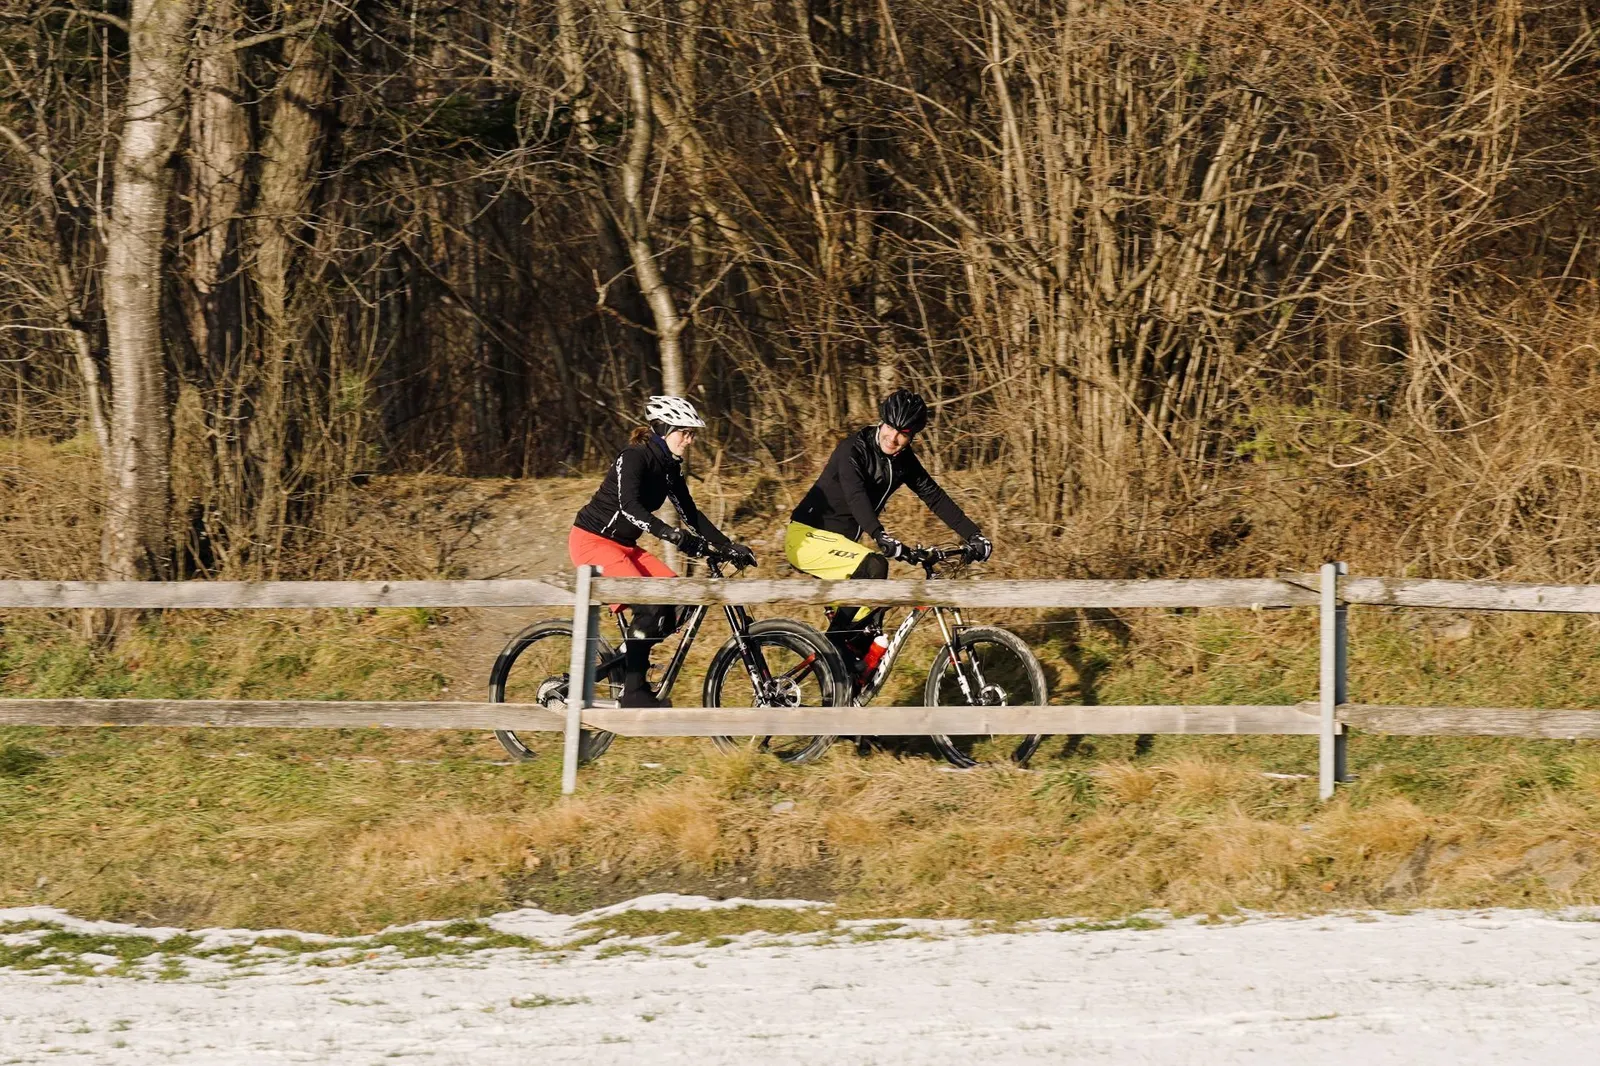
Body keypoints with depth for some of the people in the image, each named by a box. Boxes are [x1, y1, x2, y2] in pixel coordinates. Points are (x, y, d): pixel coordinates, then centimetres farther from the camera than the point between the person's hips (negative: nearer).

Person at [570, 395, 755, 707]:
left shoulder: (669, 467, 7)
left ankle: (625, 665, 3)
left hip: (623, 545, 9)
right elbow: (629, 506, -34)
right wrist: (674, 536, -45)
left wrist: (728, 546, 1)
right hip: (592, 541, -9)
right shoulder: (633, 458, -19)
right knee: (650, 604, -23)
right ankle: (633, 692, -18)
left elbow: (690, 513, 11)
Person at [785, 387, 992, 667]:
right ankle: (835, 641, -24)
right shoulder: (854, 450, -20)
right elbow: (855, 495, -37)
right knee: (873, 566, -30)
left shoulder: (903, 461, 3)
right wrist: (880, 536, -53)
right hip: (807, 537, -8)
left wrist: (974, 536, -5)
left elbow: (936, 498, 5)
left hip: (838, 540, 8)